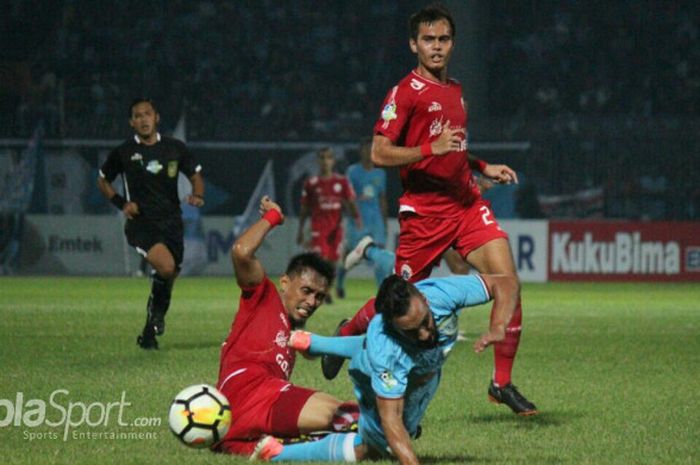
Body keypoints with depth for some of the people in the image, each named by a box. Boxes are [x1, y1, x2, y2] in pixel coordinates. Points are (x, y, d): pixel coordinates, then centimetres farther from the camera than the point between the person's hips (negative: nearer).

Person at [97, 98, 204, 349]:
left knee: (169, 278, 6)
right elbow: (102, 180, 15)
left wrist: (197, 195, -5)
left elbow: (196, 175, 16)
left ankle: (149, 333, 29)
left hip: (171, 222, 4)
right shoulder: (123, 152, 0)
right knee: (166, 266, -27)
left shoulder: (175, 148, 5)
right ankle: (156, 311, 1)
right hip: (141, 223, -4)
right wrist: (121, 203, -1)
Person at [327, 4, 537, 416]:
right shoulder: (406, 93, -8)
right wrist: (431, 149, -23)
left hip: (467, 203, 6)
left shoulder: (455, 91, 16)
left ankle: (503, 383, -4)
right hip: (424, 211, -6)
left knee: (508, 281, -12)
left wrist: (484, 167, 16)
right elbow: (379, 154, -13)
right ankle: (348, 334, 35)